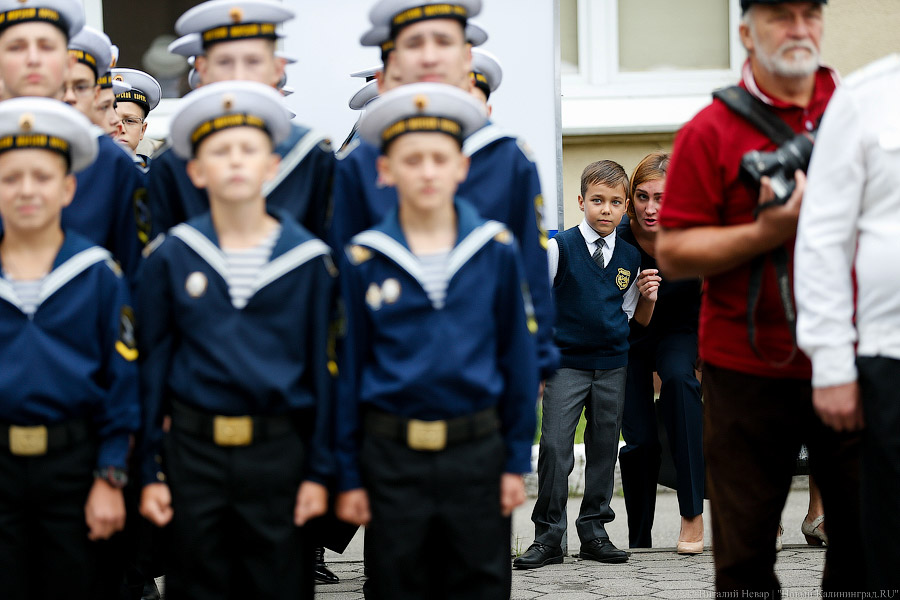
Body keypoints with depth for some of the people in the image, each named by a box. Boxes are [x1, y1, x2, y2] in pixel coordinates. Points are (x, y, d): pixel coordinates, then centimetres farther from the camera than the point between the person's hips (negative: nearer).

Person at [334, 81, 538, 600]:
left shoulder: (497, 250, -1)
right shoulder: (364, 260, -2)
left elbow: (518, 357, 4)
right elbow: (350, 368, 3)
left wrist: (517, 460, 3)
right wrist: (348, 475, 3)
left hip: (477, 453, 0)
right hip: (393, 459, 0)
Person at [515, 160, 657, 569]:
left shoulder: (630, 258, 7)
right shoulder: (561, 247, -4)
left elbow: (637, 319, 15)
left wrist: (648, 297, -5)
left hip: (612, 366, 4)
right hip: (566, 363, -4)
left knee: (604, 450, 8)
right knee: (554, 447, -8)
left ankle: (594, 531, 18)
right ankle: (549, 537, -1)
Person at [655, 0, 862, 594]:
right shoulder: (711, 131, -1)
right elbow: (672, 254, -5)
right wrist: (766, 234, -17)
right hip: (748, 372, -2)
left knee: (868, 537, 3)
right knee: (745, 550, 2)